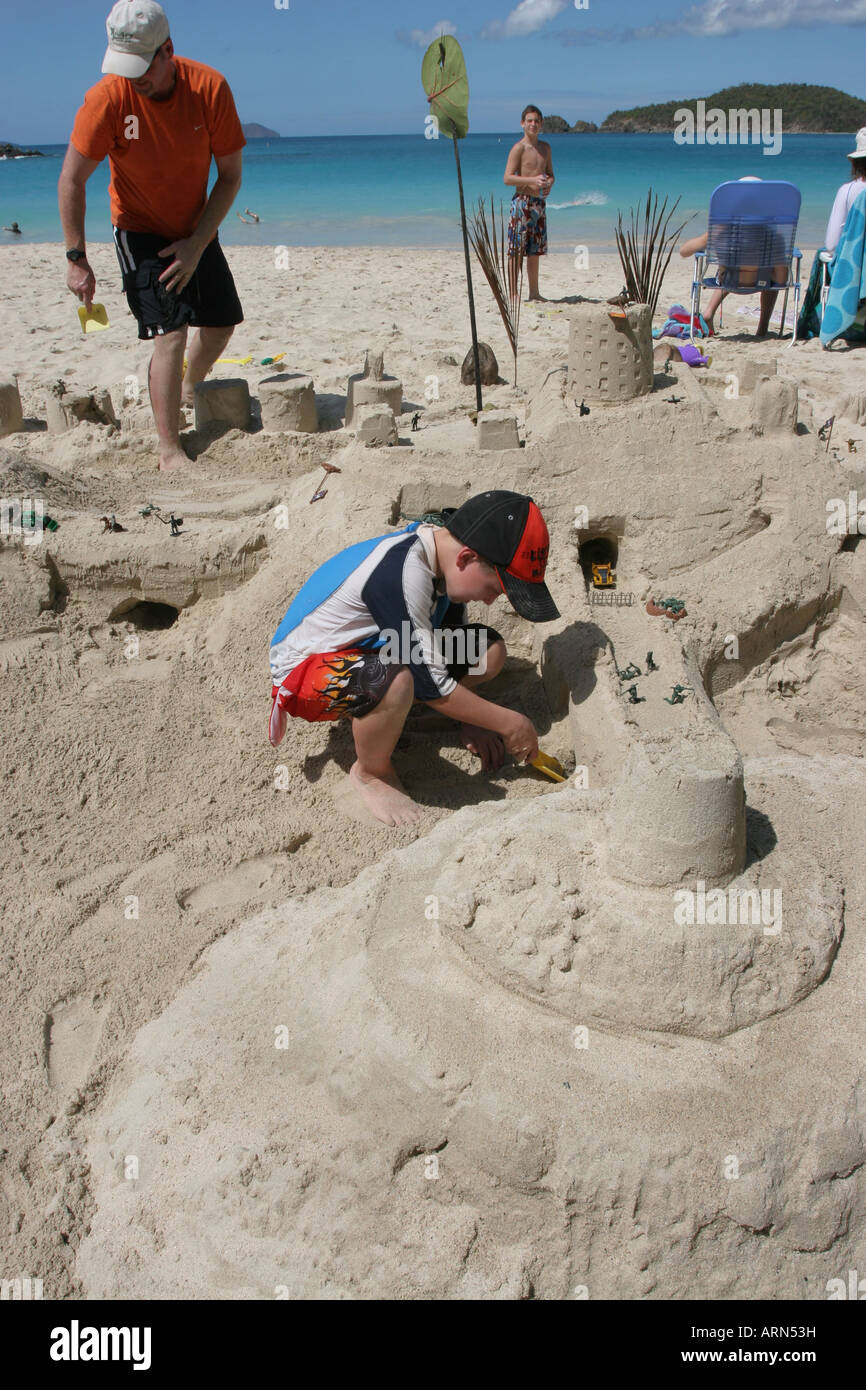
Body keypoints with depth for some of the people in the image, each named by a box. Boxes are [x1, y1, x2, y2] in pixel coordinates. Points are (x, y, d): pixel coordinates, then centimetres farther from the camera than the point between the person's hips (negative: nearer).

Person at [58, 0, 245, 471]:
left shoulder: (210, 88, -19)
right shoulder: (107, 97, -24)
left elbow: (230, 176, -11)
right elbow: (71, 181, -17)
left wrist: (197, 244, -18)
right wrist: (76, 259, -21)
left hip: (196, 229, 4)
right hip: (140, 231, -4)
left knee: (222, 323, 13)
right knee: (170, 333, -18)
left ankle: (189, 392, 42)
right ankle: (169, 450, -14)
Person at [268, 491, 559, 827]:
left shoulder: (440, 557, -5)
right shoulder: (400, 572, -33)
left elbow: (455, 642, 11)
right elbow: (429, 683, -30)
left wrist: (472, 722, 8)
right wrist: (508, 723, -20)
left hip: (365, 650, 8)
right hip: (302, 672, -8)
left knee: (488, 650, -5)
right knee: (394, 681, -41)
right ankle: (371, 772, -10)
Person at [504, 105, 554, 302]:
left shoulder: (545, 147, 14)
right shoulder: (518, 148, -6)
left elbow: (550, 174, 21)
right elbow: (507, 178, -13)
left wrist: (549, 183, -4)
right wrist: (533, 179, -23)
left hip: (539, 203, 7)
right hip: (522, 202, -7)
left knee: (535, 250, 11)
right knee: (516, 250, -7)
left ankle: (534, 292, 17)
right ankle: (513, 293, -5)